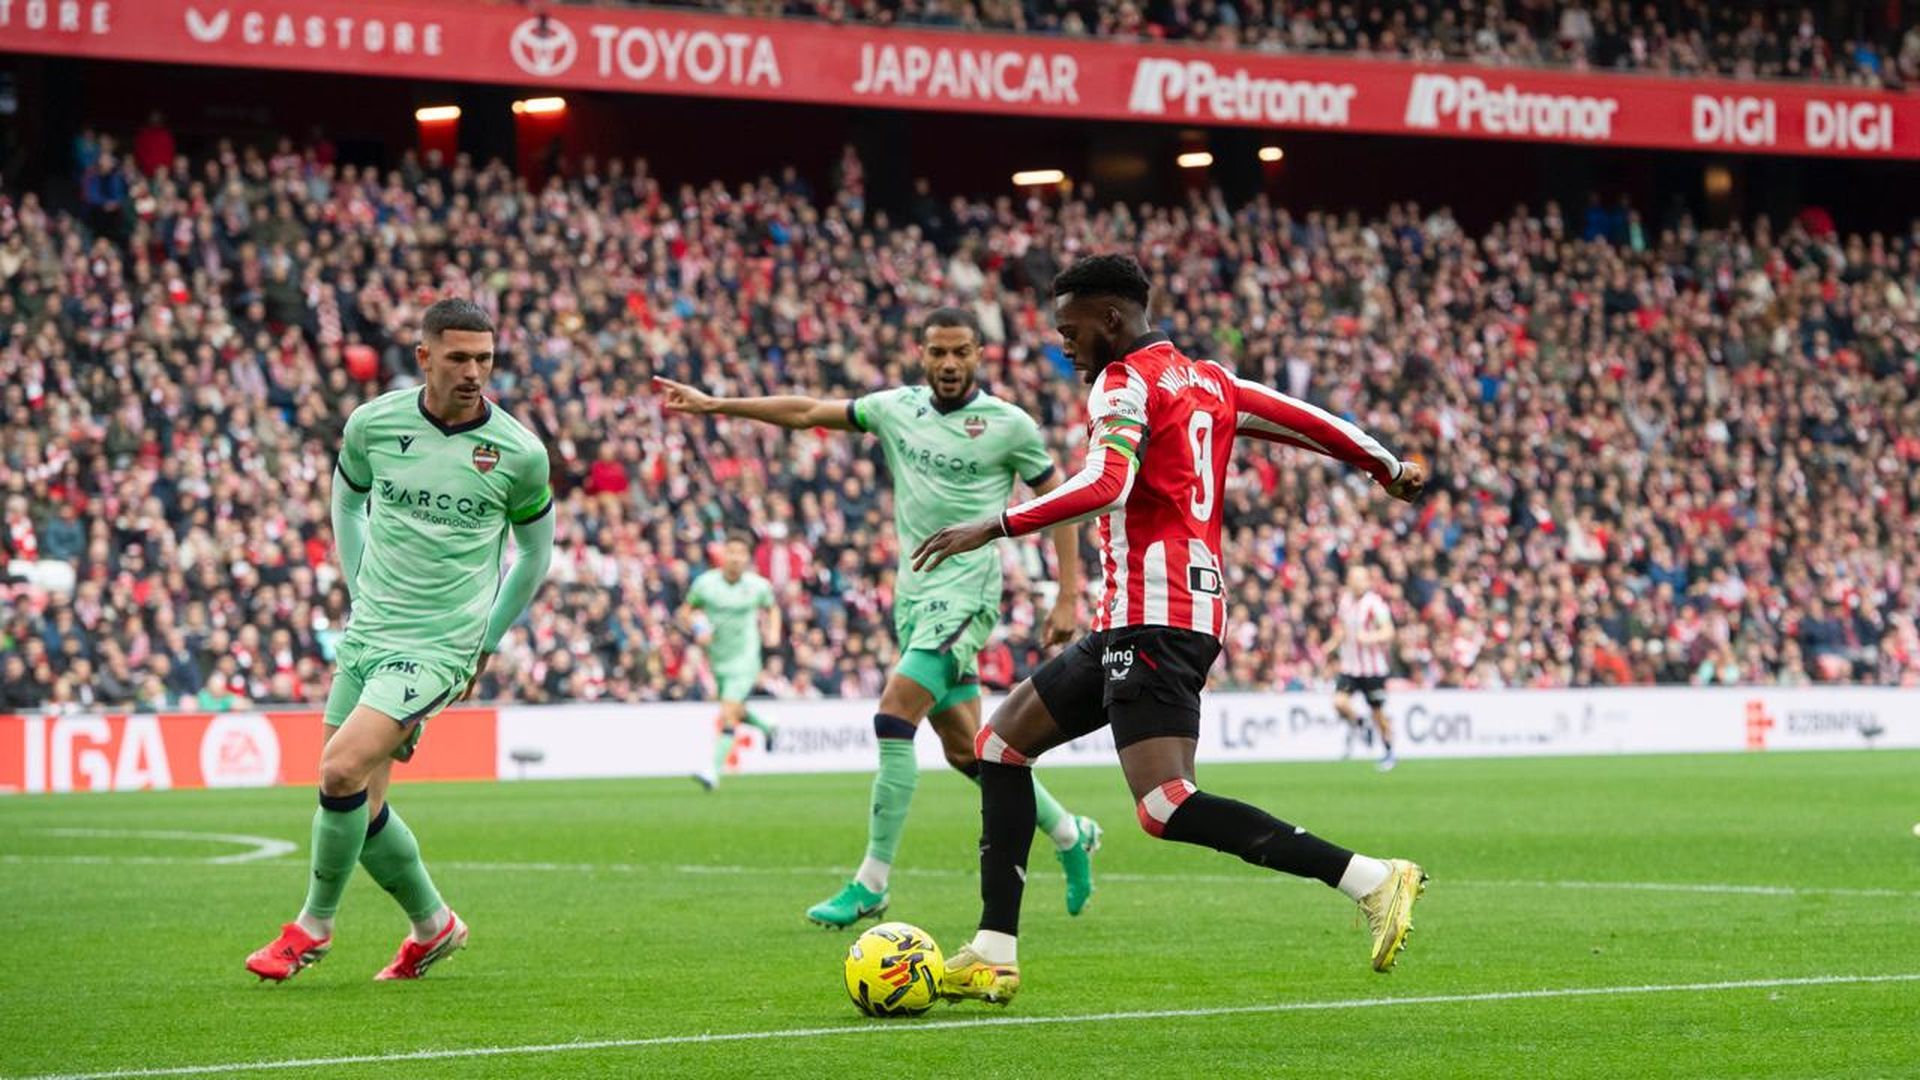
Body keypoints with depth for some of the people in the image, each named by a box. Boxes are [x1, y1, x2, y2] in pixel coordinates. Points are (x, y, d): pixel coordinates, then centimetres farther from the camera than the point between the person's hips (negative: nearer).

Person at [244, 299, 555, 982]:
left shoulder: (519, 452, -7)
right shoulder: (372, 424, -1)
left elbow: (536, 551, 10)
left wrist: (487, 642, 10)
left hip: (440, 646, -4)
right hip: (366, 636, 4)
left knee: (343, 768, -21)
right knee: (360, 805, 5)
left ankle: (314, 924, -1)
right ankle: (433, 925, 28)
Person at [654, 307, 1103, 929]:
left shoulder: (1010, 425, -5)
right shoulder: (897, 409, 8)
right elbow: (807, 413, 14)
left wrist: (1068, 596, -5)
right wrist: (713, 404, 11)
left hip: (965, 591, -6)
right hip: (913, 592, 6)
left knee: (894, 717, -19)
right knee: (964, 749, 8)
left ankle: (872, 883, -14)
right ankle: (1070, 835, 29)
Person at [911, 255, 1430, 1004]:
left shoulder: (1124, 383, -7)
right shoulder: (1207, 381, 19)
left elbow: (1105, 487, -23)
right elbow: (1309, 422, 25)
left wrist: (993, 528, -21)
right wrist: (1389, 470, 40)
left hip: (1153, 620, -10)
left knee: (1166, 807, -19)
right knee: (1002, 742, 14)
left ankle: (1370, 879, -24)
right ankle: (994, 955, 11)